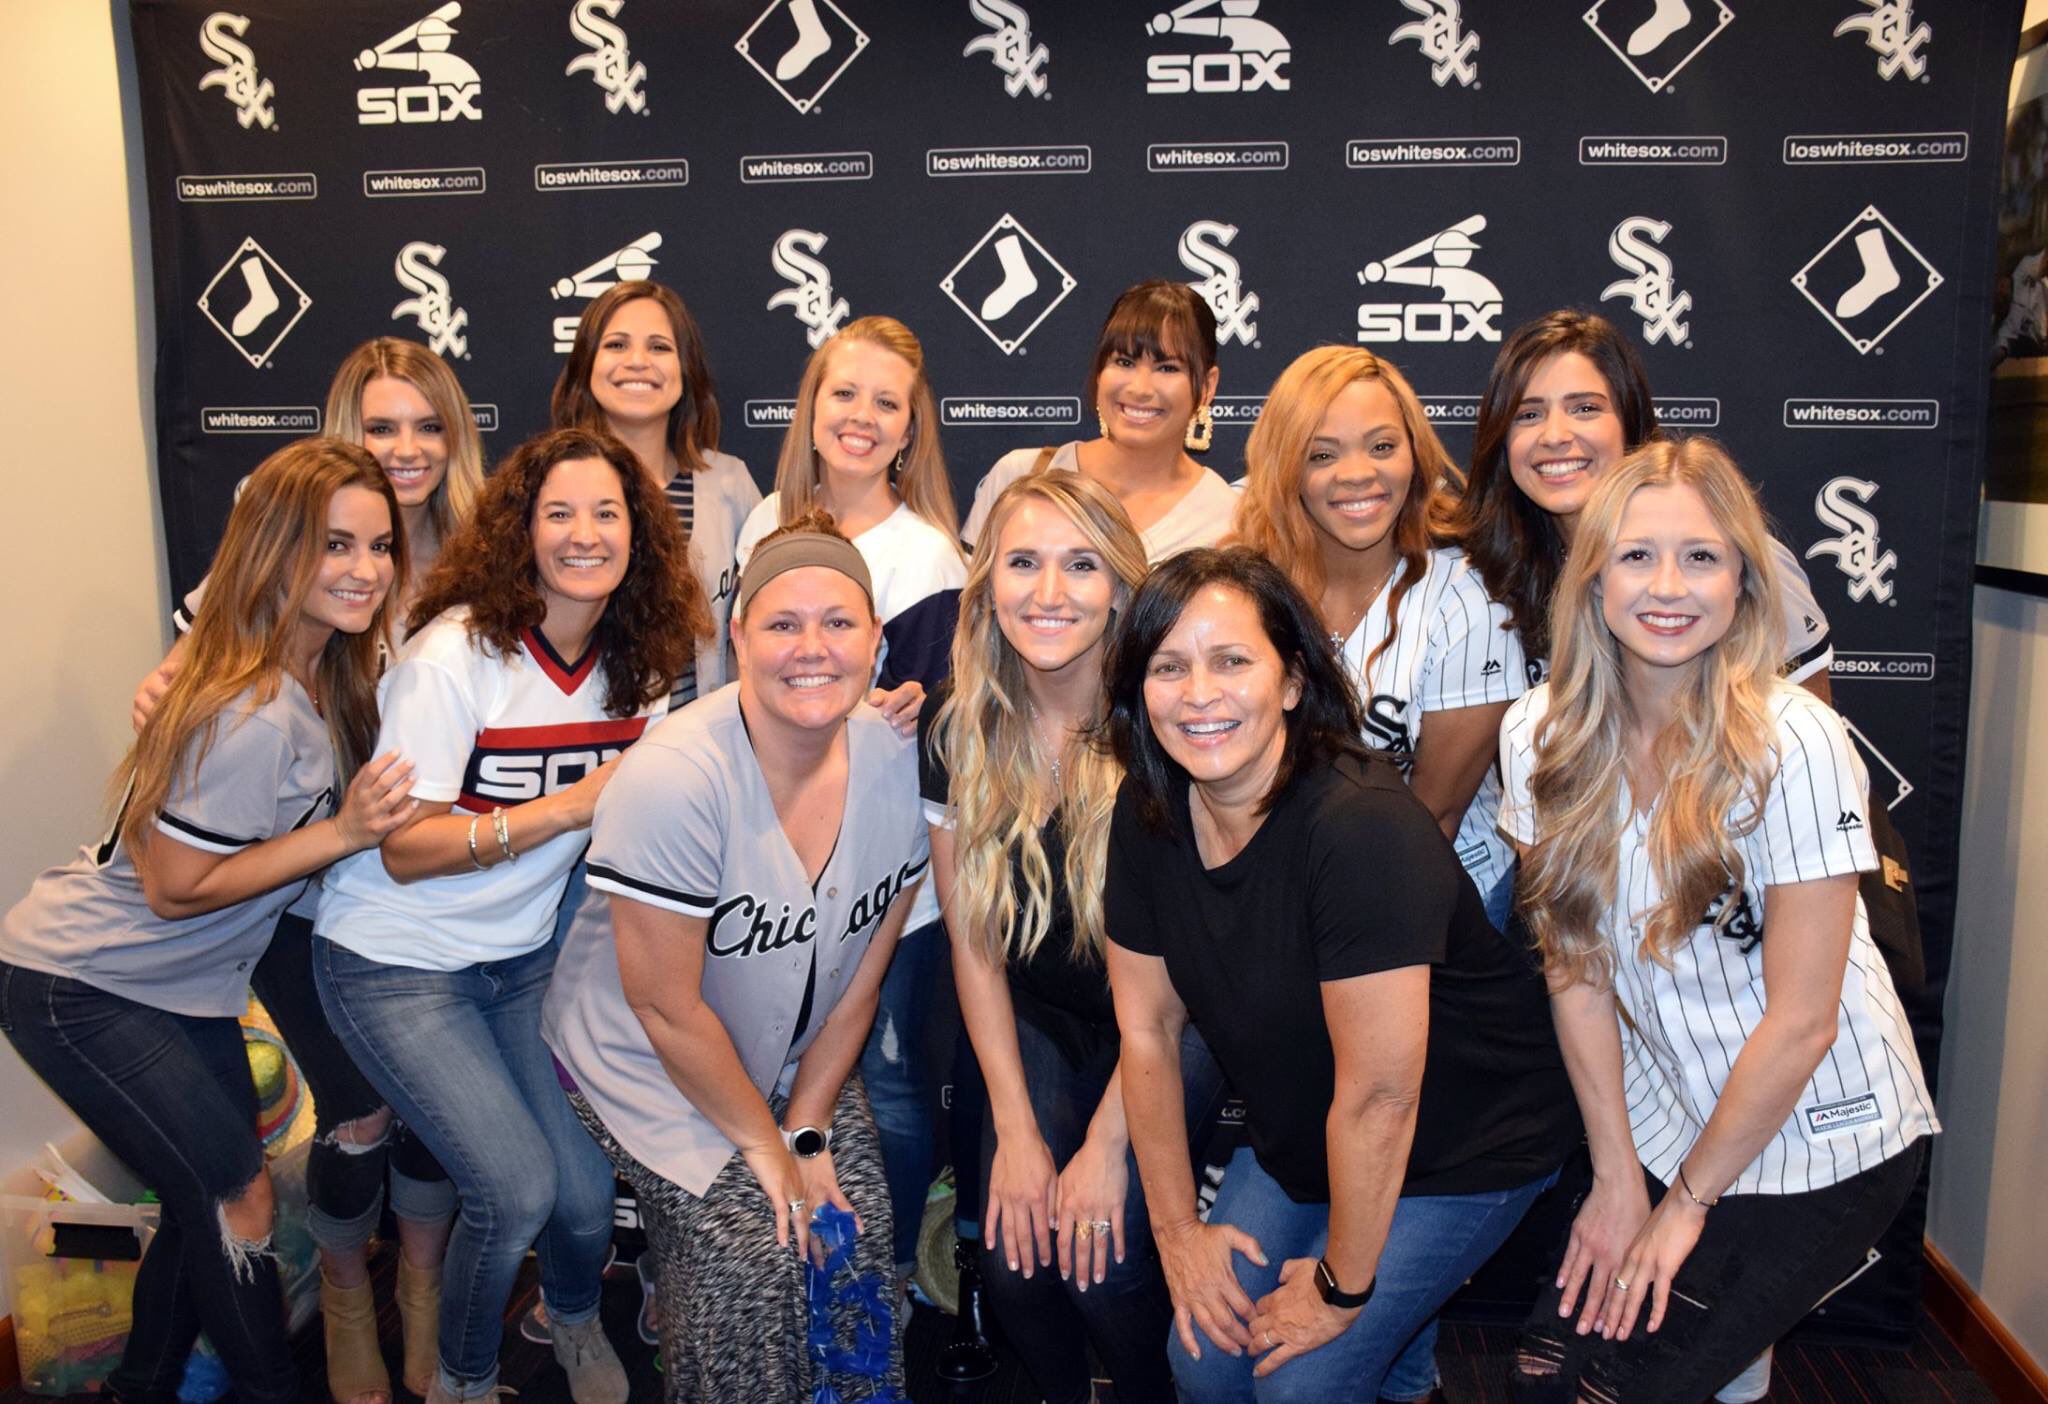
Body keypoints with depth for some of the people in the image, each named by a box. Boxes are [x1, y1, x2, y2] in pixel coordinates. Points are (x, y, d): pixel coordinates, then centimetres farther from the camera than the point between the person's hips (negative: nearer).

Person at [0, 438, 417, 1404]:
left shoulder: (329, 675, -3)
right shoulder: (248, 716, -30)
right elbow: (176, 887, -24)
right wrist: (342, 832, -27)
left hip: (187, 982, 9)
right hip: (80, 988, -9)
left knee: (213, 1196, 17)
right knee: (236, 1194, -3)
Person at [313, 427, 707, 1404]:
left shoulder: (640, 661, -3)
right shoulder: (457, 653, -20)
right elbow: (404, 849, -20)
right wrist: (571, 807, -27)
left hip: (523, 956, 5)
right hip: (396, 965, -5)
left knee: (588, 1190, 0)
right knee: (517, 1188, -14)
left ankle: (574, 1320, 37)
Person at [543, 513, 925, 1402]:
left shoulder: (896, 763, -13)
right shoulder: (672, 780, -29)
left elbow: (861, 975, -4)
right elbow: (665, 1006, -21)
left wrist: (806, 1132, -3)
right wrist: (763, 1144, -11)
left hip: (801, 1056, 5)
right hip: (647, 1060, -4)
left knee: (855, 1230, -6)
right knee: (753, 1253, -17)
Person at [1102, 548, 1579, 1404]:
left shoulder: (1361, 826, -32)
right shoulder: (1147, 814, -11)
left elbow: (1379, 1097, -26)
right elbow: (1148, 1030, -1)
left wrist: (1342, 1287, -14)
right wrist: (1177, 1227, 3)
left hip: (1460, 1146, -6)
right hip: (1296, 1136, 6)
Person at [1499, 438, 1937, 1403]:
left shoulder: (1795, 745, -22)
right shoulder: (1541, 735, -8)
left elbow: (1802, 1018, -18)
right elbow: (1576, 963, -2)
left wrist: (1687, 1202, -9)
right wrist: (1616, 1174, -3)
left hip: (1821, 1141, -4)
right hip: (1660, 1124, 4)